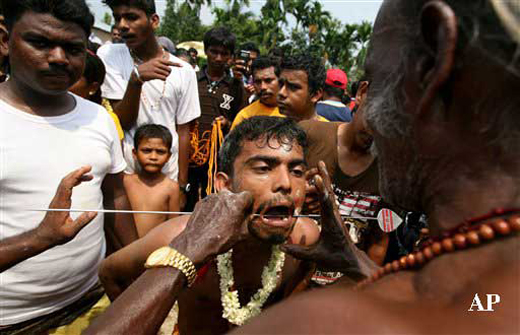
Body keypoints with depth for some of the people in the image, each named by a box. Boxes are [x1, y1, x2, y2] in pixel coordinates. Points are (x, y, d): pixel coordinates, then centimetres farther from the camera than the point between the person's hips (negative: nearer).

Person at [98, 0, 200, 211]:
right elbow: (123, 122, -10)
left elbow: (183, 131, 1)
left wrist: (182, 185, 0)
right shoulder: (108, 55, -4)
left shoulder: (183, 71, -2)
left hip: (169, 174, 1)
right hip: (125, 170, -1)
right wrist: (136, 78, -27)